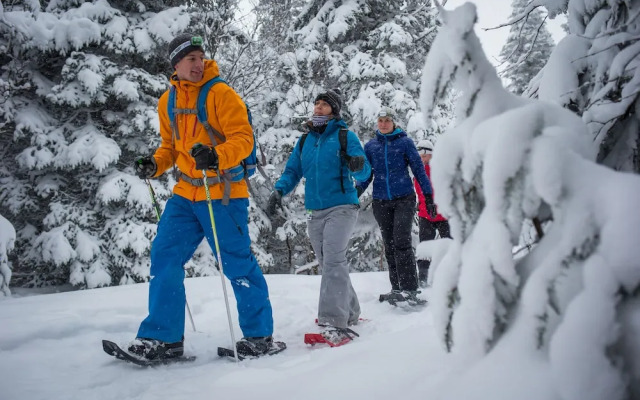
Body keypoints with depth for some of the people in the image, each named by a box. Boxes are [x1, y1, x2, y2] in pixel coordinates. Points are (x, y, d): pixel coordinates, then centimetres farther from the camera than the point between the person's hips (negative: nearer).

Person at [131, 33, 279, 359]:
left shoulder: (221, 94, -8)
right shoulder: (167, 101, 11)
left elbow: (243, 138, -14)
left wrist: (217, 155, -33)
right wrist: (155, 164, 1)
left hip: (224, 193, -6)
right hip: (185, 194, 6)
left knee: (237, 262, -2)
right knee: (165, 255, 2)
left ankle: (259, 334, 14)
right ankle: (163, 336, 13)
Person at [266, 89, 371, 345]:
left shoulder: (345, 136, -2)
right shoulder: (304, 141, 13)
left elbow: (363, 173, -9)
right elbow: (292, 171, 12)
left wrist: (358, 165, -33)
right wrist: (279, 190, -8)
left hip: (342, 207, -6)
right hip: (315, 212, 6)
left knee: (333, 260, -20)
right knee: (328, 264, 12)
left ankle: (334, 323, -24)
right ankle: (350, 312, 27)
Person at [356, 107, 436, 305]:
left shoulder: (404, 141, 1)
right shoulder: (370, 146, 9)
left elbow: (418, 168, 2)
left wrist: (428, 195, -3)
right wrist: (357, 189, -6)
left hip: (404, 199, -4)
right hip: (381, 202, 4)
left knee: (401, 242, -16)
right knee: (389, 245, 6)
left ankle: (410, 289, -15)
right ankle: (397, 288, 13)